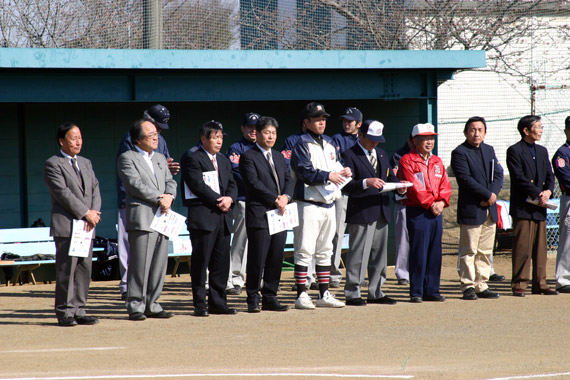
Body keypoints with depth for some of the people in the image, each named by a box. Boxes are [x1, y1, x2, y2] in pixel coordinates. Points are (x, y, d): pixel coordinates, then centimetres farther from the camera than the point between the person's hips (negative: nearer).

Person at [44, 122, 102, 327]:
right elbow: (63, 193, -12)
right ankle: (65, 313, -2)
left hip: (86, 226, 7)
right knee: (66, 270, -6)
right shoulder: (52, 164, -3)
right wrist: (86, 213, -14)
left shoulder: (86, 163, 20)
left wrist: (94, 213, -5)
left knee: (85, 269, 4)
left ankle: (79, 311, 9)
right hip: (66, 225, -7)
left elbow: (95, 189, 13)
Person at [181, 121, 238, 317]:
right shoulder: (192, 158, -4)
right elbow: (198, 185, -13)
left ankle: (218, 303, 12)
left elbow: (232, 185, 14)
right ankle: (200, 304, 0)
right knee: (200, 262, -4)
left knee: (221, 263, 7)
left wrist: (229, 198, -7)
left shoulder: (224, 161, 20)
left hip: (223, 218, 7)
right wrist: (219, 201, -13)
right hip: (202, 217, -7)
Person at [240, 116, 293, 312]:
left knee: (276, 260, 7)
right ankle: (253, 299, 3)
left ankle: (270, 298, 13)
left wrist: (286, 197, -7)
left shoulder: (278, 156, 19)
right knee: (257, 260, -5)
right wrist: (275, 200, -16)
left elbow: (288, 179, 14)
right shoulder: (248, 157, -4)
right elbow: (254, 183, -13)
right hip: (259, 215, -7)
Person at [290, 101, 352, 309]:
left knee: (325, 251, 13)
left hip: (329, 203, 8)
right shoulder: (301, 144, -8)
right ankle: (301, 294, -5)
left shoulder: (329, 143, 17)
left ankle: (324, 294, 19)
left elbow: (337, 165, 18)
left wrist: (345, 171, -4)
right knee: (304, 250, -7)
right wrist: (328, 176, -24)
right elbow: (305, 172, -18)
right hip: (309, 204, -8)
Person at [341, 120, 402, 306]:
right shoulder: (349, 155, -5)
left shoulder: (381, 154, 19)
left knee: (379, 254, 11)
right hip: (361, 213, -7)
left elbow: (390, 176, 21)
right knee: (358, 255, -7)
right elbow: (347, 184, -14)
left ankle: (375, 293, 19)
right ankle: (352, 294, -1)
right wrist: (366, 183, -30)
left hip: (381, 212, 8)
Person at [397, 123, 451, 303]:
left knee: (435, 253, 7)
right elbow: (414, 186, -13)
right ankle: (416, 292, -1)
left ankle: (432, 291, 13)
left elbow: (445, 185, 12)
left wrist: (441, 202, -7)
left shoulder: (437, 162, 17)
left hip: (436, 212, 6)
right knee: (418, 252, -6)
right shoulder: (407, 161, -4)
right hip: (417, 212, -6)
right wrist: (430, 203, -17)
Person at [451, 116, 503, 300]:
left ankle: (481, 286, 13)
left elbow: (498, 174, 9)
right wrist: (487, 195, -16)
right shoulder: (459, 153, -7)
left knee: (485, 251, 8)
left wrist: (494, 193, -9)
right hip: (470, 209, -7)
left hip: (489, 209, 7)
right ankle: (468, 287, 0)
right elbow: (466, 179, -16)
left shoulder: (489, 150, 16)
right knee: (468, 251, -4)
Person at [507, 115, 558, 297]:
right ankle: (519, 284, -2)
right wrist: (538, 194, -15)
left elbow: (549, 175, 15)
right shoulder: (514, 151, -5)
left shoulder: (542, 151, 18)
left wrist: (548, 191, -5)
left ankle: (540, 283, 12)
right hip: (522, 208, -7)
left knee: (541, 247, 7)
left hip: (540, 207, 7)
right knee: (522, 247, -6)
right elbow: (519, 178, -13)